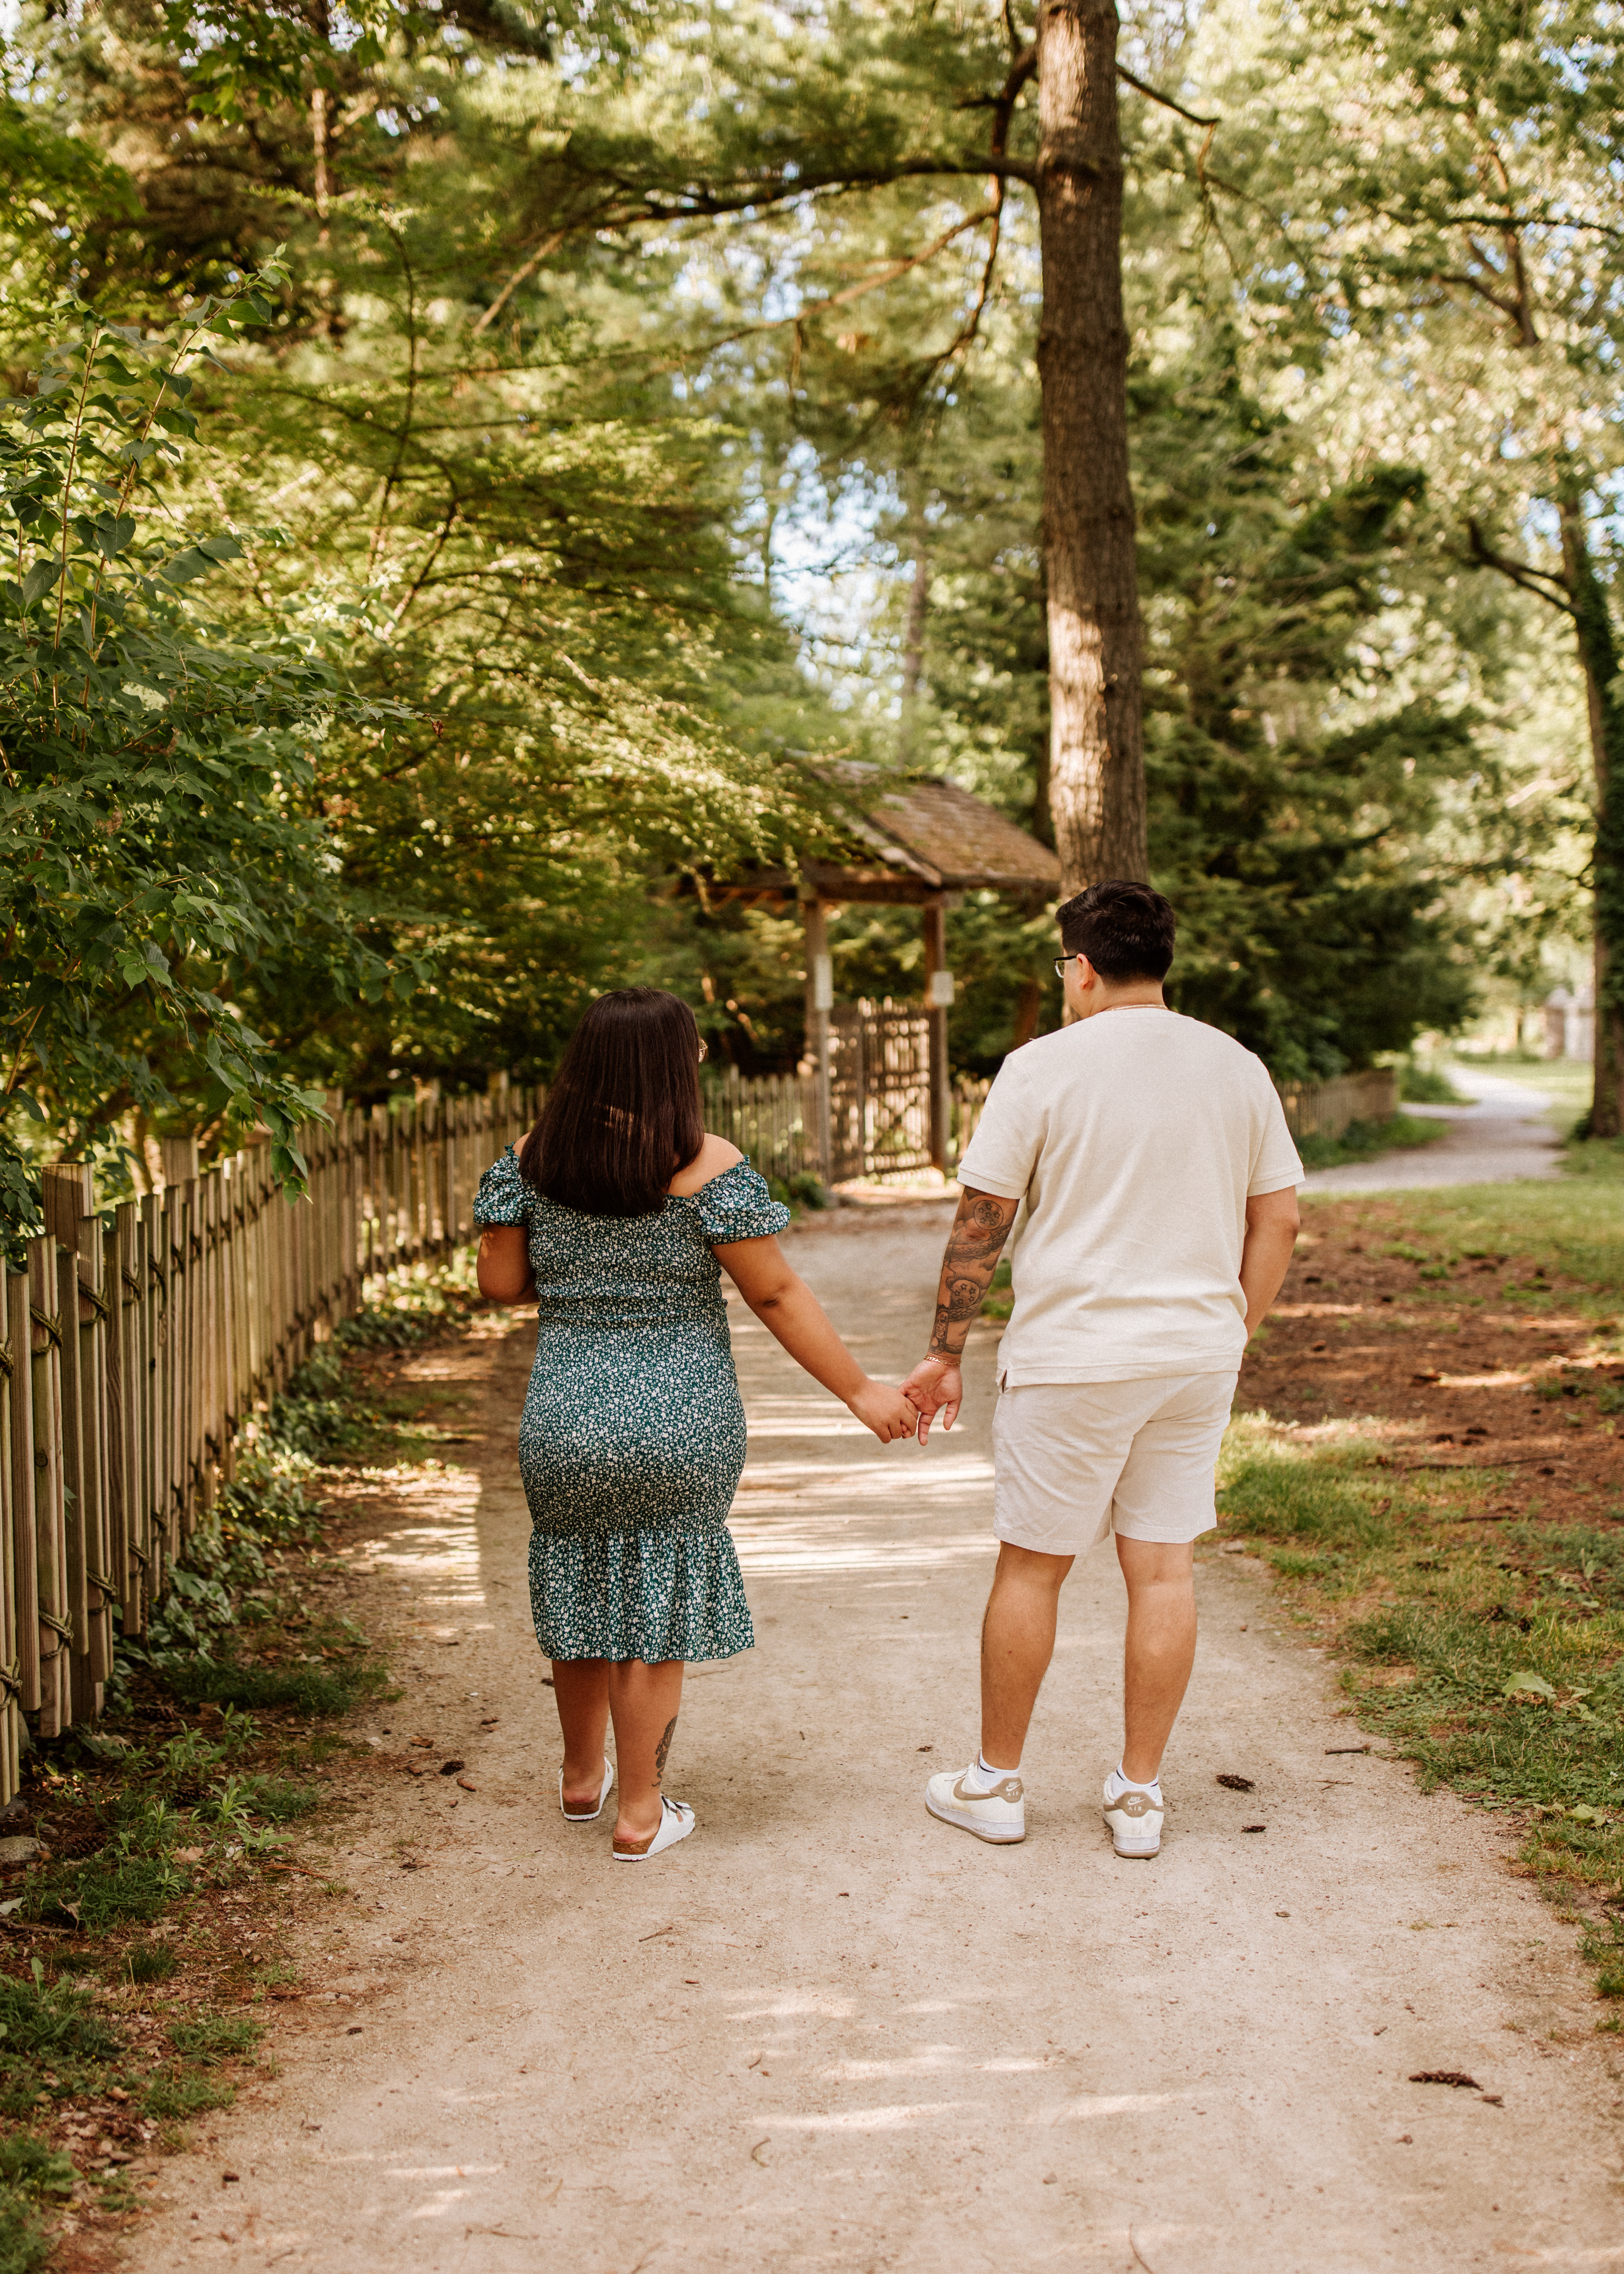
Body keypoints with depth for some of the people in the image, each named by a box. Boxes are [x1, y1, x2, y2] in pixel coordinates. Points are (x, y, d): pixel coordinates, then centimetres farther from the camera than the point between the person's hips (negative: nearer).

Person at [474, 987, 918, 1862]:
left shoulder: (532, 1160, -3)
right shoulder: (707, 1167, -13)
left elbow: (498, 1280, 3)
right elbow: (776, 1296, -12)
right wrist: (859, 1390, -4)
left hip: (562, 1421, 4)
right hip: (679, 1423, -3)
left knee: (583, 1592, 21)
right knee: (657, 1604, 8)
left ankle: (582, 1776, 38)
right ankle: (640, 1813, 17)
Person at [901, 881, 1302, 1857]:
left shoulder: (1043, 1067, -8)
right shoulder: (1238, 1068, 5)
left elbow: (980, 1224, -7)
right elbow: (1279, 1222, 8)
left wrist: (945, 1354, 1)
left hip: (1073, 1356, -4)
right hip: (1196, 1356, 4)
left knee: (1031, 1568, 8)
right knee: (1164, 1566, 9)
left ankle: (996, 1782, 20)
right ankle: (1140, 1795, 16)